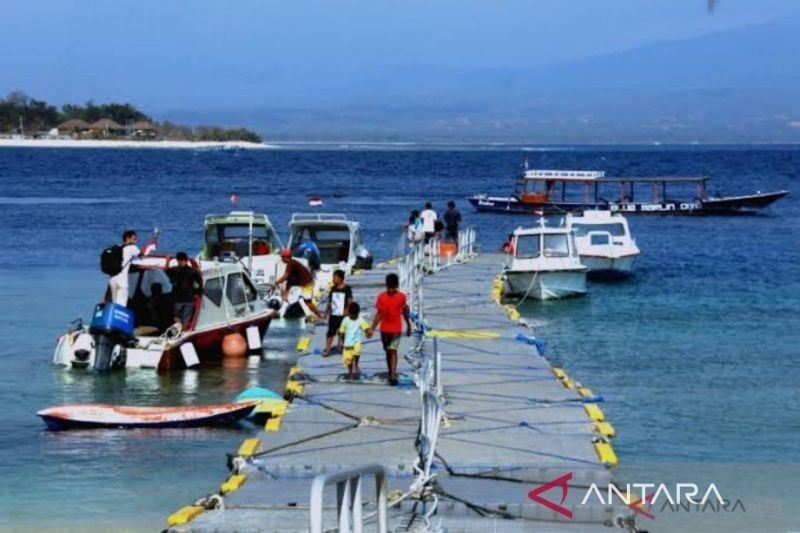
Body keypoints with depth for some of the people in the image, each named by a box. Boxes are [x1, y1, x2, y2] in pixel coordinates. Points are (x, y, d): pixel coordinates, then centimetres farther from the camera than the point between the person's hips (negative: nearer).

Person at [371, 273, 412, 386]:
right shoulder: (381, 297, -6)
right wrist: (372, 328, -9)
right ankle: (391, 373, 26)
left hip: (396, 329, -2)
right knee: (388, 351, 13)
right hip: (384, 329, 2)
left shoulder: (401, 297, -4)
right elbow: (379, 314, -3)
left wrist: (408, 326, 15)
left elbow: (404, 312, 8)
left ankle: (393, 375, -19)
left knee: (393, 351, -13)